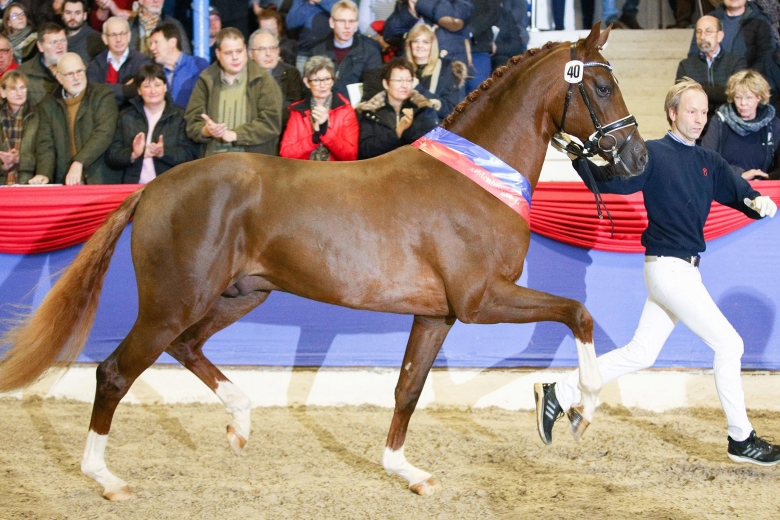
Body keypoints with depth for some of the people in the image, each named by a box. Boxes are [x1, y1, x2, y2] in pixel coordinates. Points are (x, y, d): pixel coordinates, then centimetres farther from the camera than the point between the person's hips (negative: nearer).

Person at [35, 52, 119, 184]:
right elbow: (45, 145, 7)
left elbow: (104, 134, -9)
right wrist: (44, 175, -12)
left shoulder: (103, 95, 4)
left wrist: (79, 163, -21)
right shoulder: (49, 104, 14)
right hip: (65, 182, 3)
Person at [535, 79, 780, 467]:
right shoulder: (654, 155, -6)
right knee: (728, 344, -6)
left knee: (640, 354, 11)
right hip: (667, 269, -8)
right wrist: (578, 157, -26)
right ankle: (741, 439, 4)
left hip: (684, 271, 8)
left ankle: (560, 394, 17)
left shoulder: (708, 162, 13)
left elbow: (739, 192, 4)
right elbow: (606, 181, -9)